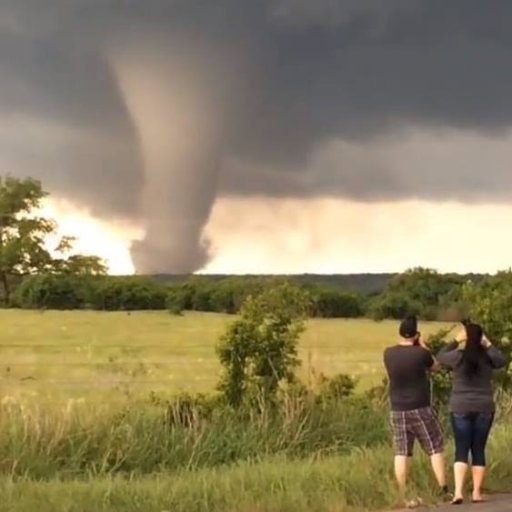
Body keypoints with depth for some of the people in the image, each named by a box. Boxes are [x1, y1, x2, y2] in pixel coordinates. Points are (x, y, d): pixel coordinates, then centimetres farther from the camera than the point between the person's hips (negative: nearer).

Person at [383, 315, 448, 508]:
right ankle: (444, 491, 7)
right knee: (435, 449, 8)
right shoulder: (421, 353, -12)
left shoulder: (388, 354, -1)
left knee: (401, 453, 4)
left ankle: (403, 497, 3)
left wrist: (416, 347, 22)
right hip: (421, 409, -3)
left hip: (398, 411, 3)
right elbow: (435, 365, 9)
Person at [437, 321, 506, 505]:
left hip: (461, 408, -1)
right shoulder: (487, 357, -4)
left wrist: (456, 341, 11)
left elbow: (441, 356, 10)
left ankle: (458, 491, -12)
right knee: (479, 450, 8)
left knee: (461, 450, 1)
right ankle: (477, 492, 9)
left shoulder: (458, 356, -7)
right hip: (484, 408, 1)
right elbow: (502, 361, 12)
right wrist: (489, 345, 9)